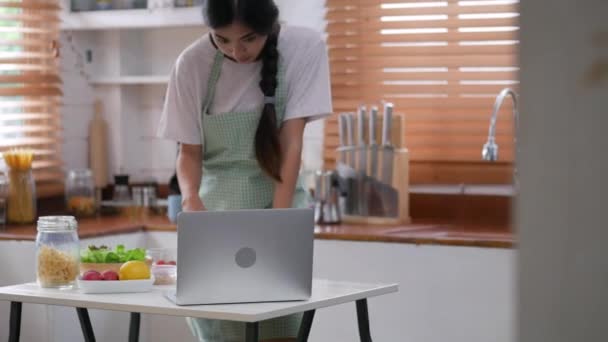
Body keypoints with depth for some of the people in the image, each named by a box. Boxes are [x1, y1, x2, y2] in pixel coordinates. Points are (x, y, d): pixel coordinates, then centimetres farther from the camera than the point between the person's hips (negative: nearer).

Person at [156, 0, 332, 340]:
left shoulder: (304, 46, -12)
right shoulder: (193, 63, -9)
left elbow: (291, 143, -14)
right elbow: (190, 151, -2)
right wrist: (190, 197, -23)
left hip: (277, 200, -1)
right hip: (215, 206, 1)